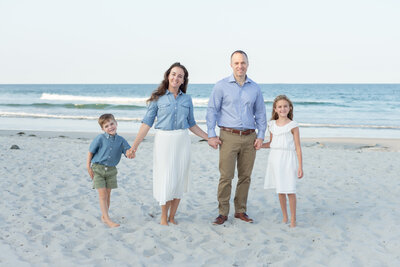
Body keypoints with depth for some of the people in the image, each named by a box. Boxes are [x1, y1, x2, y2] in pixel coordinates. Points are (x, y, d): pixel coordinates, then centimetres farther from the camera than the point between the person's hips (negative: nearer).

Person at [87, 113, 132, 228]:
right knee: (102, 194, -5)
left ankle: (104, 216, 25)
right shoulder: (100, 138, -13)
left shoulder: (121, 140, -3)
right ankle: (107, 219, -4)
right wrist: (88, 166, -5)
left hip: (111, 170, 4)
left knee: (108, 194, 10)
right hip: (98, 168, -3)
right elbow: (91, 152, -5)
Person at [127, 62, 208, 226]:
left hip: (182, 141, 3)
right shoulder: (158, 98, 0)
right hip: (163, 140, -3)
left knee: (179, 178, 4)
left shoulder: (187, 99, 8)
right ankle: (163, 217, 15)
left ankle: (172, 217, 17)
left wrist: (209, 137, 13)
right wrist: (134, 145, -10)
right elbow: (146, 123, -3)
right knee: (165, 179, -2)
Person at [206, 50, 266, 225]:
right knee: (226, 176, -6)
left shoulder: (255, 88, 10)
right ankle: (223, 213, 4)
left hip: (249, 138, 3)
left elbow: (260, 114, 14)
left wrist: (261, 136, 5)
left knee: (245, 176, 7)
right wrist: (211, 135, -7)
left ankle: (240, 211, 19)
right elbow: (212, 111, 0)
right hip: (229, 137, -3)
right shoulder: (221, 86, 0)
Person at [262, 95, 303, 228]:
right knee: (280, 190, 10)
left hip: (288, 159, -4)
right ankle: (284, 216, 23)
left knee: (290, 190, -6)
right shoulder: (272, 125, 9)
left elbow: (298, 147, -4)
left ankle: (293, 219, 6)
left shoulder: (293, 125, -4)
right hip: (275, 158, 4)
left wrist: (300, 166, -7)